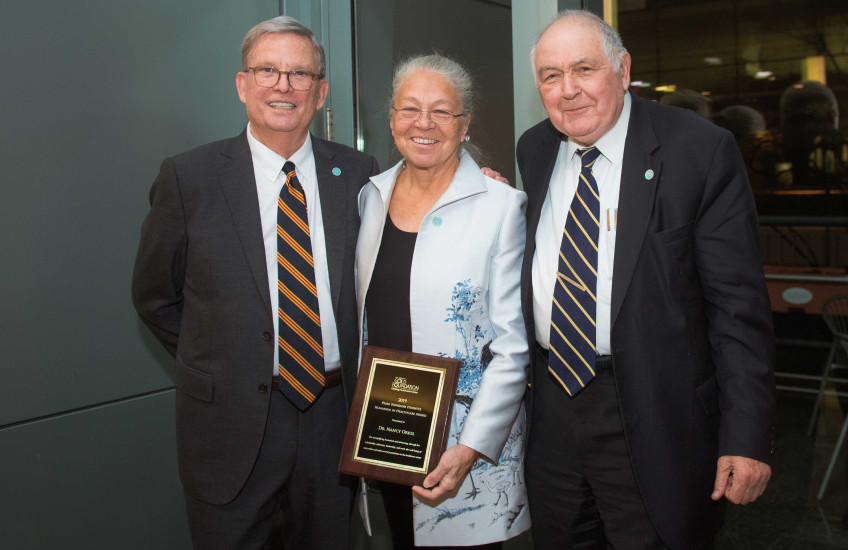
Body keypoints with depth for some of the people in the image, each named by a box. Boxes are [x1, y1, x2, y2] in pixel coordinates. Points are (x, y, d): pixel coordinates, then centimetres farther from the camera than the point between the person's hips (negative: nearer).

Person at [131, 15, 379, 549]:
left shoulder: (357, 173, 1)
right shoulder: (189, 177, -5)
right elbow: (154, 296, 3)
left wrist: (355, 377, 2)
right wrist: (216, 367, 0)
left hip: (336, 418, 2)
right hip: (233, 423, -2)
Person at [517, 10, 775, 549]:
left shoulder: (700, 150, -11)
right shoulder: (534, 150, 7)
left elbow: (739, 303, -13)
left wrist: (747, 435, -16)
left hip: (651, 415, -5)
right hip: (552, 394, 5)